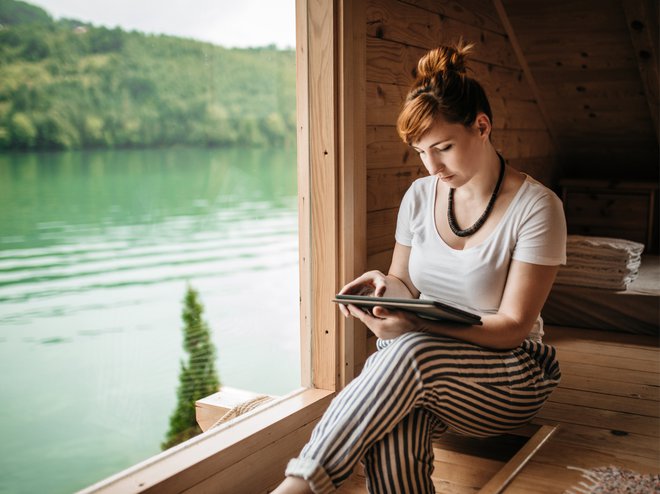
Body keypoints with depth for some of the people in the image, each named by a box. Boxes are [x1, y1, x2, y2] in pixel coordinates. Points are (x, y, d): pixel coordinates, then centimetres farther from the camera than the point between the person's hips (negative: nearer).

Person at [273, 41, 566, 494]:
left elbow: (512, 327, -15)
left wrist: (416, 324, -31)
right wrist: (384, 284, -13)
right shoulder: (420, 195, 4)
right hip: (422, 371, 4)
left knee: (412, 352, -38)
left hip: (510, 370, -3)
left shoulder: (536, 207, -13)